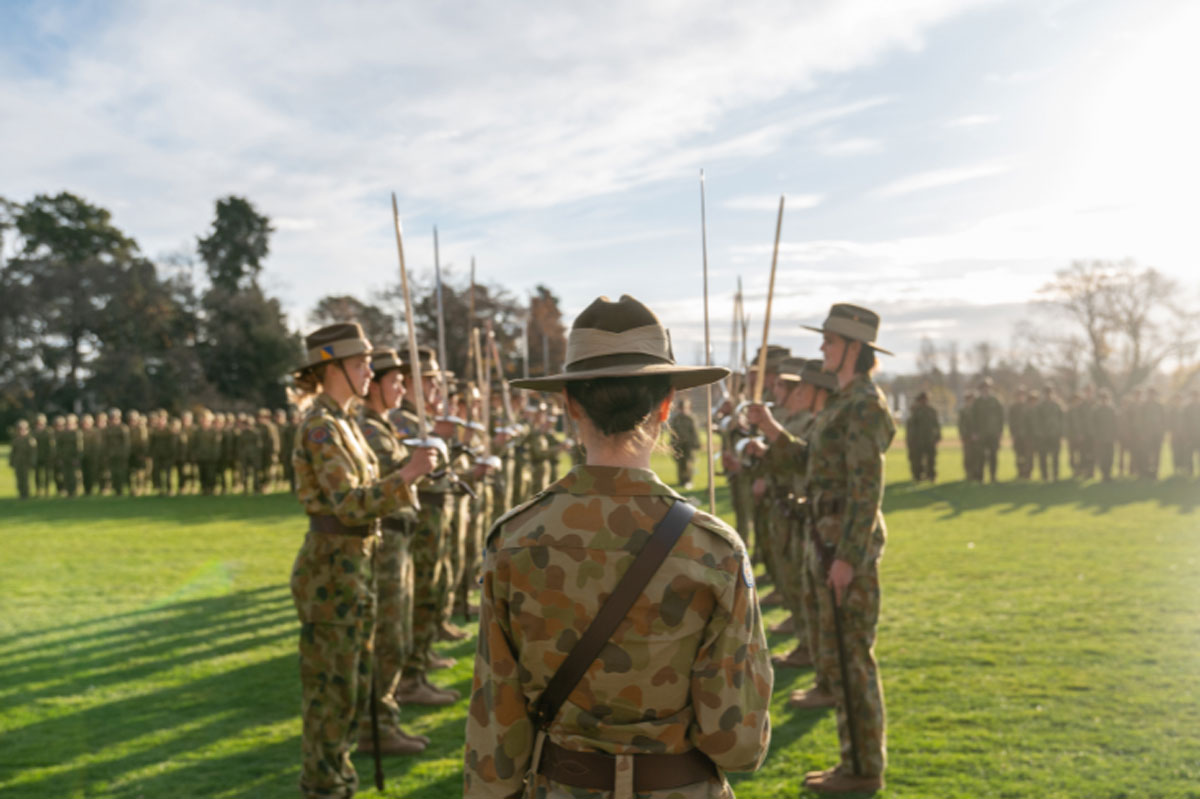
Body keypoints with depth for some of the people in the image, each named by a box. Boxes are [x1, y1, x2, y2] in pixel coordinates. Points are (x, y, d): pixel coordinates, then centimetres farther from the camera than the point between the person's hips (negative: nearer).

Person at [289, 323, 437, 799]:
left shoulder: (343, 423, 13)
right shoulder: (320, 427, -17)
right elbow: (350, 505, -25)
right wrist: (406, 476, -33)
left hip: (353, 567, 10)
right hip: (331, 569, -9)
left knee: (354, 686, 17)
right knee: (332, 688, 1)